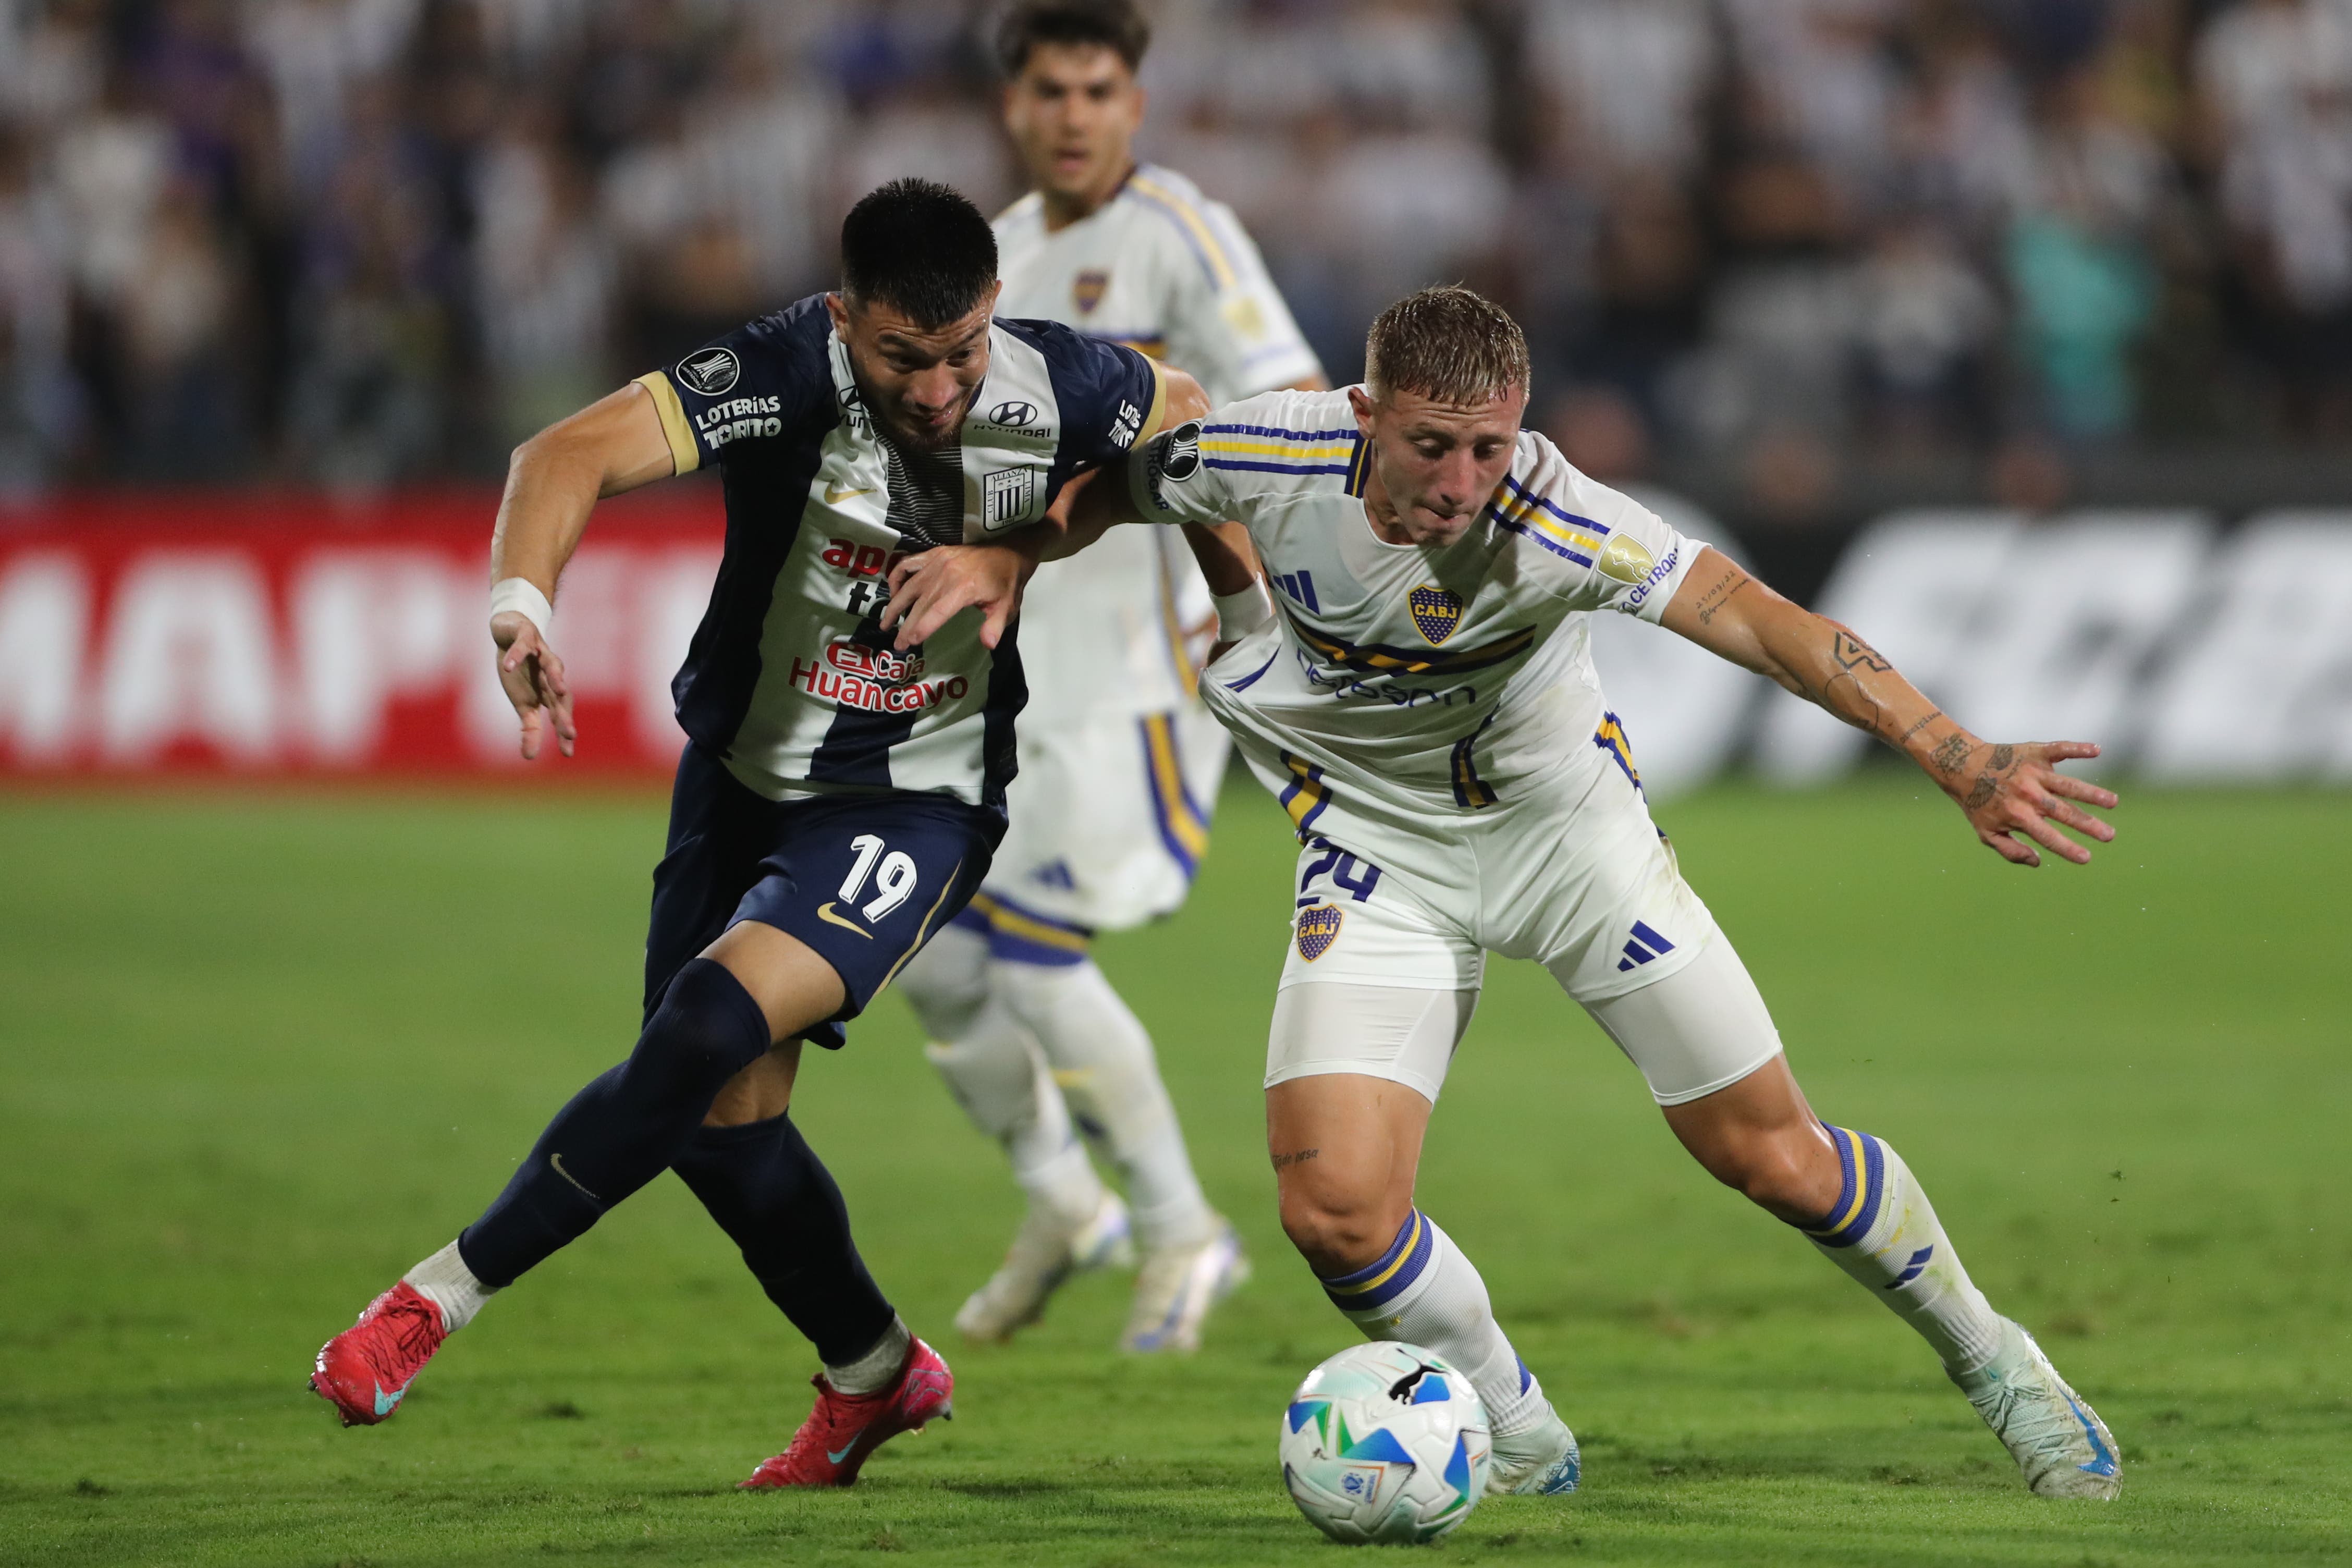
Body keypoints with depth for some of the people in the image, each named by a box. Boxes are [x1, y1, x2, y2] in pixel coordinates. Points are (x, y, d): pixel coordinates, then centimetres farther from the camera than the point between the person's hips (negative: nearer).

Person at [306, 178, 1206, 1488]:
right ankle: (877, 1373, 31)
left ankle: (441, 1297, -15)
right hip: (742, 778, 2)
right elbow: (577, 454, -34)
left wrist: (1025, 550, -4)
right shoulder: (790, 375, -23)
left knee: (711, 1027, -24)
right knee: (723, 1122, 5)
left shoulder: (1058, 390, -15)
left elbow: (1184, 412, 8)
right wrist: (521, 604, -53)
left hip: (913, 806, -2)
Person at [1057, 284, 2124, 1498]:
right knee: (1334, 1209, -17)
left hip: (1564, 819, -1)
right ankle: (1520, 1440, 11)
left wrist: (1960, 761, -50)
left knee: (1772, 1157, 3)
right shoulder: (1267, 456, -25)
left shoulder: (1550, 523, -32)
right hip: (1374, 846, 1)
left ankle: (1986, 1356, 31)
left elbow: (1752, 617, -41)